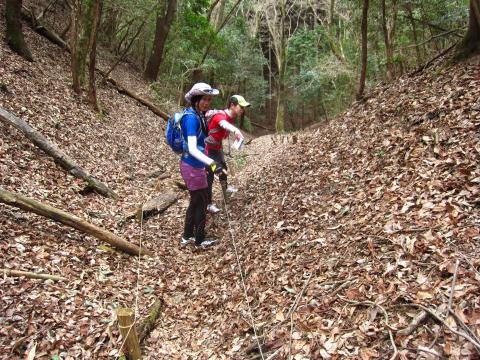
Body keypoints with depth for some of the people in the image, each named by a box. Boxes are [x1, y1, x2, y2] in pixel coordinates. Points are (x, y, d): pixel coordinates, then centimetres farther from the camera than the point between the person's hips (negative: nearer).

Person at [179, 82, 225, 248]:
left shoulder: (198, 115, 7)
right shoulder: (191, 117, -22)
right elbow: (192, 149, -30)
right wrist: (211, 163, -41)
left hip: (194, 165, 9)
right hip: (192, 167, -9)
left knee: (196, 201, 19)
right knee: (202, 201, 5)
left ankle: (187, 236, 32)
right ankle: (200, 239, 22)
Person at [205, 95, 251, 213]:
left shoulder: (230, 117, 0)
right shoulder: (220, 115, -30)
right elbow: (224, 124, -54)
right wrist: (236, 130, -74)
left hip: (217, 147, 10)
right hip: (208, 148, -10)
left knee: (223, 167, 27)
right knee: (209, 175, -4)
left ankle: (225, 189, 52)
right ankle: (209, 203, 7)